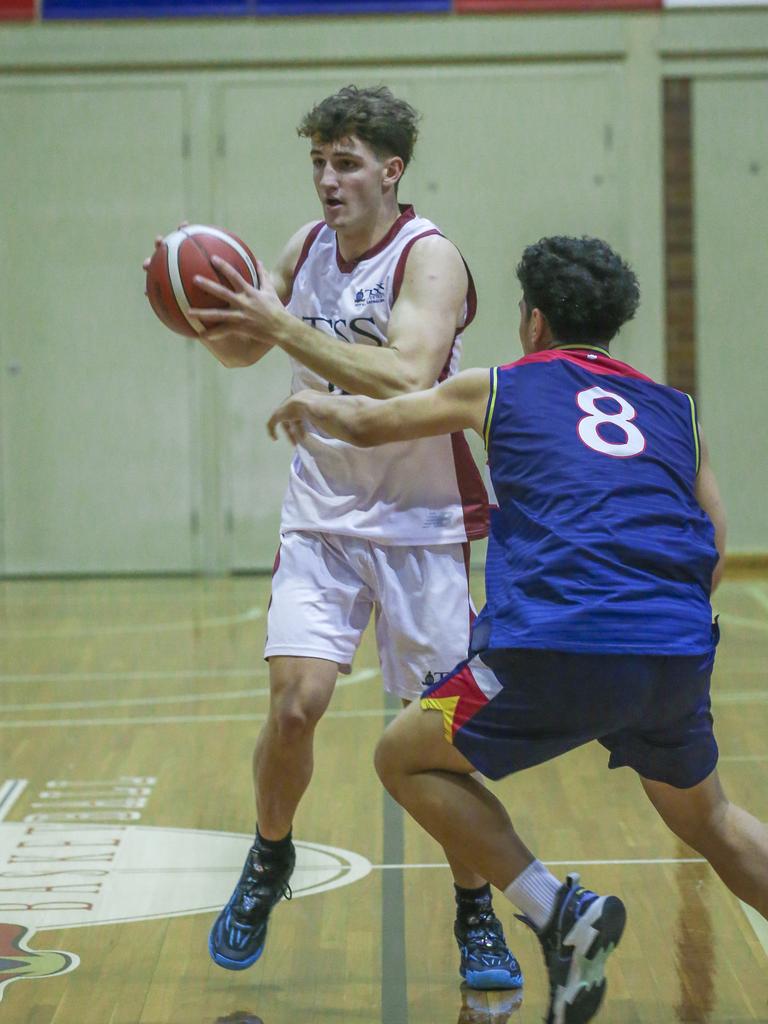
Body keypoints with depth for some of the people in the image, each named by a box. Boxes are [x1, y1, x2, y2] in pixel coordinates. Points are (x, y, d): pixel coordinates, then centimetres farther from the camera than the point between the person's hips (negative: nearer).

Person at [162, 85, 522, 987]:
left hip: (421, 524, -4)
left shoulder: (429, 259, -16)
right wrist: (207, 322, -6)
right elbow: (243, 350, 17)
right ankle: (268, 864, 15)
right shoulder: (309, 246, 3)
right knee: (295, 701, -11)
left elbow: (408, 380, -33)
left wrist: (284, 325, -36)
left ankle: (475, 915, 15)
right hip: (322, 516, 4)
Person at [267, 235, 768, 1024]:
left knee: (406, 757, 14)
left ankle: (559, 911, 0)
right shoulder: (674, 409, 21)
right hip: (681, 656, 5)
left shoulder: (499, 389, 15)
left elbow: (366, 424, 28)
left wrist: (306, 408, 49)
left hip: (562, 648, -5)